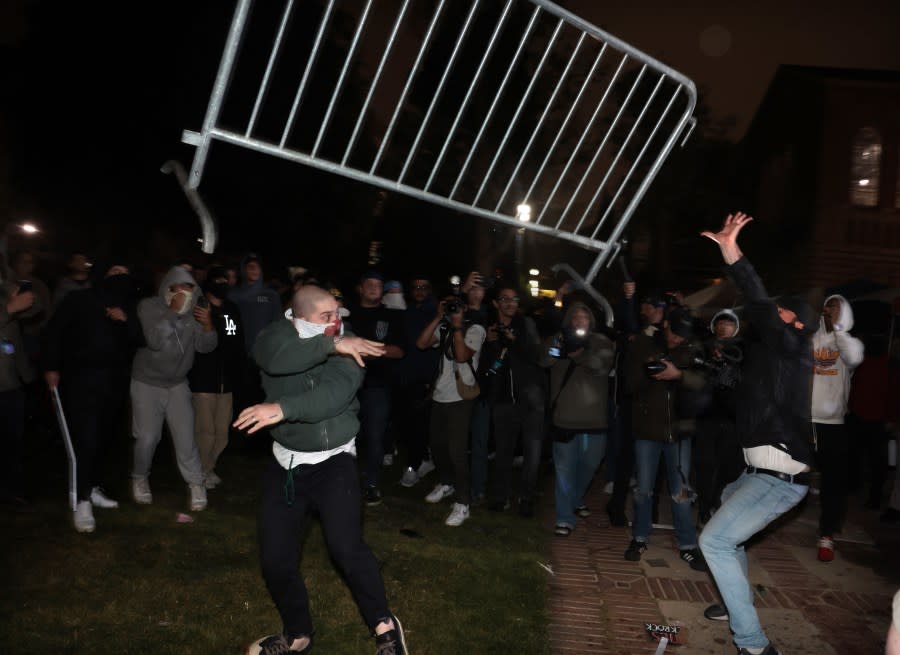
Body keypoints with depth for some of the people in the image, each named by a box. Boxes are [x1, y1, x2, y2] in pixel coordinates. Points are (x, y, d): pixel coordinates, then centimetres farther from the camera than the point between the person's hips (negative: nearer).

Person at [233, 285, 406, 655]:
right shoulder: (279, 334, -5)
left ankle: (384, 625, 5)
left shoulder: (347, 349, -9)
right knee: (276, 560, 8)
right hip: (285, 464, 3)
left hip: (333, 462, -3)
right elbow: (275, 359, -29)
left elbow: (334, 396, -26)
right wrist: (330, 346, -32)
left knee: (346, 547, -18)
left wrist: (283, 408, -37)